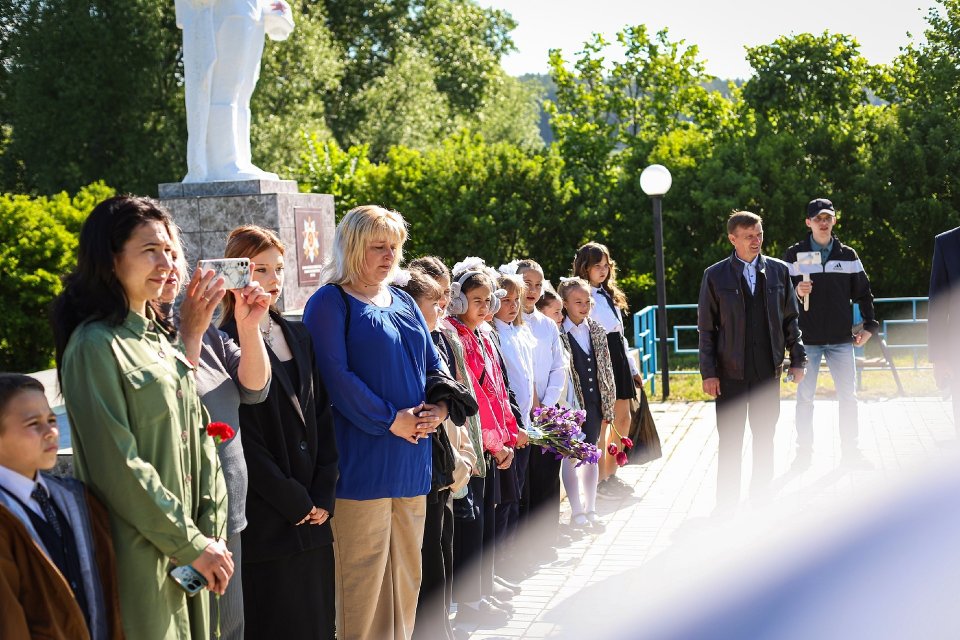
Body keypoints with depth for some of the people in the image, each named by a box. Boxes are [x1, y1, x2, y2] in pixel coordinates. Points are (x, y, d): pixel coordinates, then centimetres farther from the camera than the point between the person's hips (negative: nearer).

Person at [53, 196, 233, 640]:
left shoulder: (158, 340, 11)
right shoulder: (96, 347, -14)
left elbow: (199, 438, 10)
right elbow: (118, 465, -18)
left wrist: (210, 532, -1)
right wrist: (192, 545, -14)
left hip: (185, 552, 7)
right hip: (140, 557, -7)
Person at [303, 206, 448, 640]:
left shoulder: (403, 302, 18)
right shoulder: (330, 302, -5)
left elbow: (433, 364, 19)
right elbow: (335, 373, -15)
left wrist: (439, 407, -2)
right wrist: (390, 420, -17)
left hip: (412, 458, 7)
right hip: (362, 457, -7)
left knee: (406, 571, 11)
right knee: (363, 574, -5)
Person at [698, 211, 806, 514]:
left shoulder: (779, 270, 5)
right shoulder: (715, 276, -1)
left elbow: (790, 318, 10)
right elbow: (706, 327, -1)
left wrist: (797, 359, 4)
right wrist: (708, 372, -6)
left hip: (768, 370, 2)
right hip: (730, 372, -2)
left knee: (765, 439, 12)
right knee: (730, 441, 3)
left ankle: (761, 494, 24)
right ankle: (726, 503, 11)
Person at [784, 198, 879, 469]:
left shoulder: (848, 256, 7)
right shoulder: (794, 256, 1)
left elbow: (863, 293, 12)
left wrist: (869, 325, 5)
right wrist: (797, 292, -19)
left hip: (841, 339, 2)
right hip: (806, 339, -2)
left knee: (848, 395, 3)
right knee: (805, 396, 3)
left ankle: (851, 452, 12)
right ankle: (804, 451, 13)